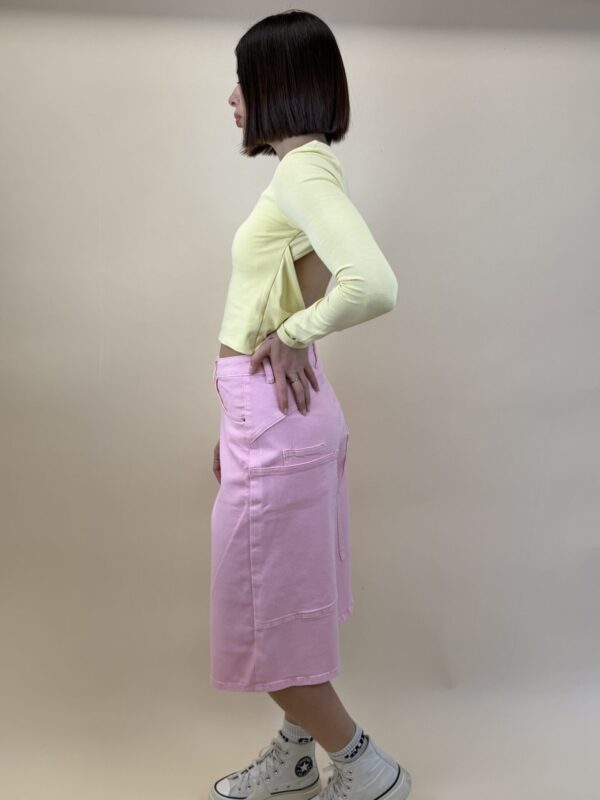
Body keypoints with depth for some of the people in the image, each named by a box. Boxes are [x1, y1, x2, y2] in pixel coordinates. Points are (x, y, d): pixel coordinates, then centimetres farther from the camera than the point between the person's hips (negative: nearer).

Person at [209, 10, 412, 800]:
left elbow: (374, 286, -35)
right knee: (289, 603, 20)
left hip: (274, 423, -10)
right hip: (270, 416, 10)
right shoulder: (304, 171, 12)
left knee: (267, 613, 4)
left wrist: (293, 336, -18)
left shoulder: (303, 172, -17)